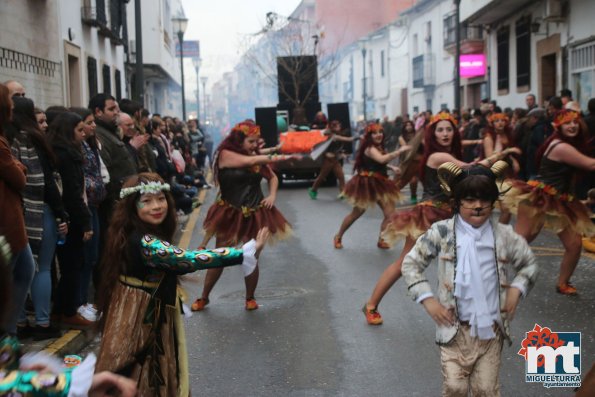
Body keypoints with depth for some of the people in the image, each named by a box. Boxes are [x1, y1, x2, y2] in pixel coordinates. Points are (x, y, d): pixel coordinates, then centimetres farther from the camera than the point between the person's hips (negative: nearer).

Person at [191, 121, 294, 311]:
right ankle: (204, 297, 22)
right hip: (230, 214, -3)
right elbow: (249, 161, -24)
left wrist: (272, 195, -5)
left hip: (255, 214, 3)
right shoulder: (225, 154, -9)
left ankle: (250, 298, 23)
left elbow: (272, 177, 15)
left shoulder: (257, 159, 4)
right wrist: (279, 157, -27)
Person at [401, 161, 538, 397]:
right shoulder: (442, 233, -8)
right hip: (455, 328, -1)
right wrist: (427, 299, -7)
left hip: (491, 328, 2)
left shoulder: (504, 235, -2)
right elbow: (411, 263, 0)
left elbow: (529, 263, 15)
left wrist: (517, 289, -1)